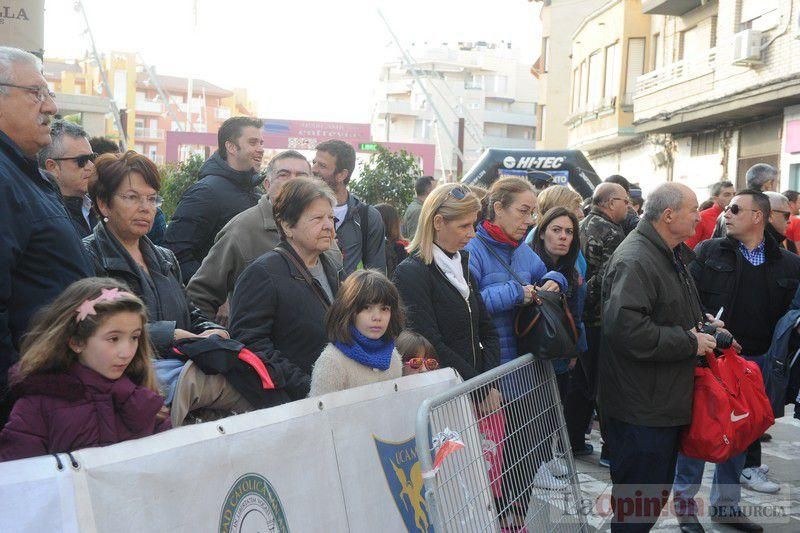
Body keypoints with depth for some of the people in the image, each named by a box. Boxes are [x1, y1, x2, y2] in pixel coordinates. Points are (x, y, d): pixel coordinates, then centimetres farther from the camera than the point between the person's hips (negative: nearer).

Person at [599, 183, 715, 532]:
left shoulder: (671, 256, 14)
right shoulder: (635, 261, -22)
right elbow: (626, 326, -33)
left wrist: (700, 324, 10)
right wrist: (690, 342, -23)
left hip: (666, 398, 11)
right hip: (641, 408, -10)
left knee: (659, 488, 22)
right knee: (639, 503, 1)